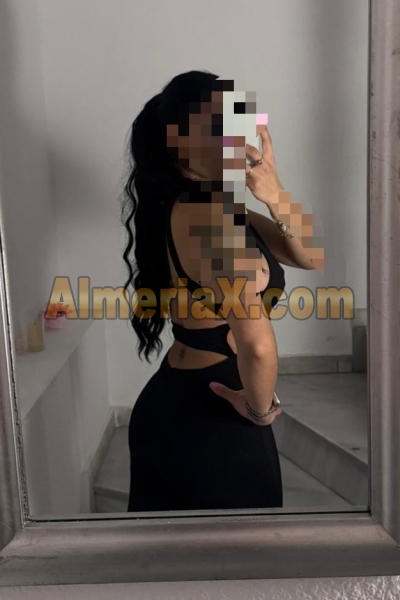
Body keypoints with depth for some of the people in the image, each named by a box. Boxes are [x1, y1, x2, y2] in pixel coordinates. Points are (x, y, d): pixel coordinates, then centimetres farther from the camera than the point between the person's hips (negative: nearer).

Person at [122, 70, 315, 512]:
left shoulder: (190, 207, 6)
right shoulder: (209, 214, -22)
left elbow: (307, 256, 6)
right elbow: (257, 343, -34)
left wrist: (274, 194, -11)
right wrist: (261, 409, -14)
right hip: (214, 421, -9)